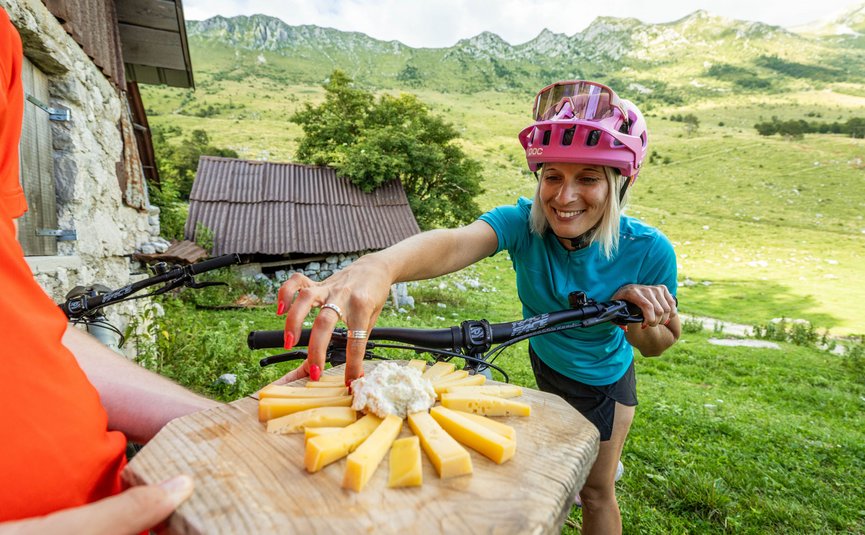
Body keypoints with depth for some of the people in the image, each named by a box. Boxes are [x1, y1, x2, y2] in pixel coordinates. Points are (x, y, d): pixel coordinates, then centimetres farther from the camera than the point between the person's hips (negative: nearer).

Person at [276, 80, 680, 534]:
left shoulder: (649, 250, -30)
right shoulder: (522, 223, -32)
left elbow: (660, 344, -14)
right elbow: (455, 243, -55)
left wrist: (641, 319, -39)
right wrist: (378, 265, -76)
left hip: (604, 380, -1)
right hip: (544, 364, 2)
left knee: (596, 491, 13)